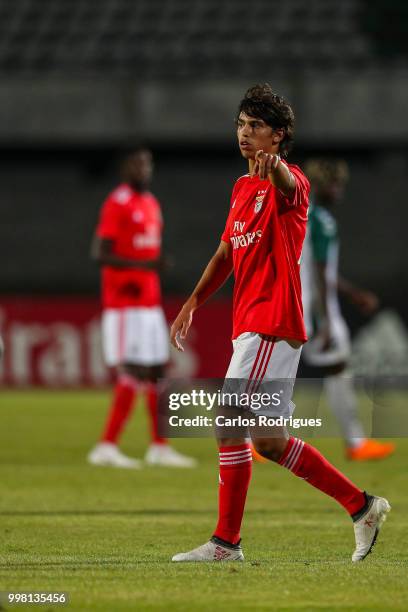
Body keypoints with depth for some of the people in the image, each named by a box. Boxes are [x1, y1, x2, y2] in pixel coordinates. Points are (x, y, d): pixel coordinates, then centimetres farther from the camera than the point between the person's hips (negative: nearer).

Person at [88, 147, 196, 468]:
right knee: (133, 374, -13)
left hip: (150, 303, 9)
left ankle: (160, 448, 16)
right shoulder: (117, 204, -11)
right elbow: (100, 254, -17)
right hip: (125, 305, -9)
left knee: (157, 373, 10)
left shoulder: (152, 204, 16)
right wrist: (143, 264, -27)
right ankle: (106, 447, -11)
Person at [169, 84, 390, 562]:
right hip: (249, 325, 9)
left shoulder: (288, 182, -9)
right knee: (269, 440, 10)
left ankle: (226, 541, -5)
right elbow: (226, 252, 29)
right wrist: (193, 302, 24)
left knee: (229, 426, -11)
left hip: (270, 328, -9)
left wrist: (273, 164, -58)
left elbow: (289, 186, -35)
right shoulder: (242, 188, 18)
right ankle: (361, 506, 19)